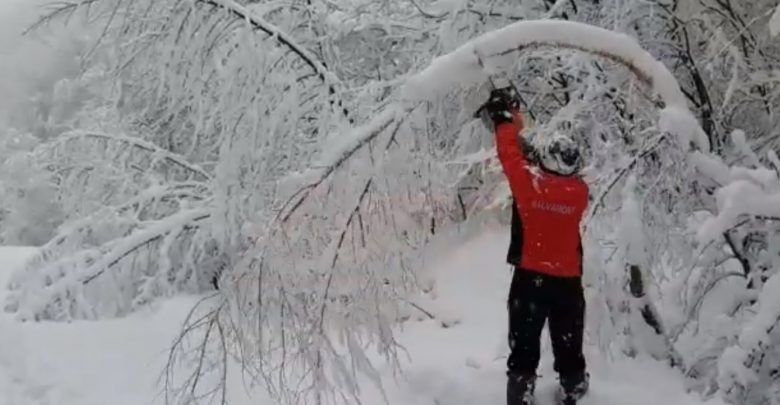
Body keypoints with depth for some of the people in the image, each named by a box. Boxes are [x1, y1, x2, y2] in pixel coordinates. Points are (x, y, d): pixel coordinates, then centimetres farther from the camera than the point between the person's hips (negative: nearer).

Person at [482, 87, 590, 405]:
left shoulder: (529, 182, -17)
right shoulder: (579, 191, -9)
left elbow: (510, 153, -3)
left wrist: (506, 120, 13)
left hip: (530, 276, -2)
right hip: (568, 279, 2)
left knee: (524, 342, 9)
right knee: (568, 343, 19)